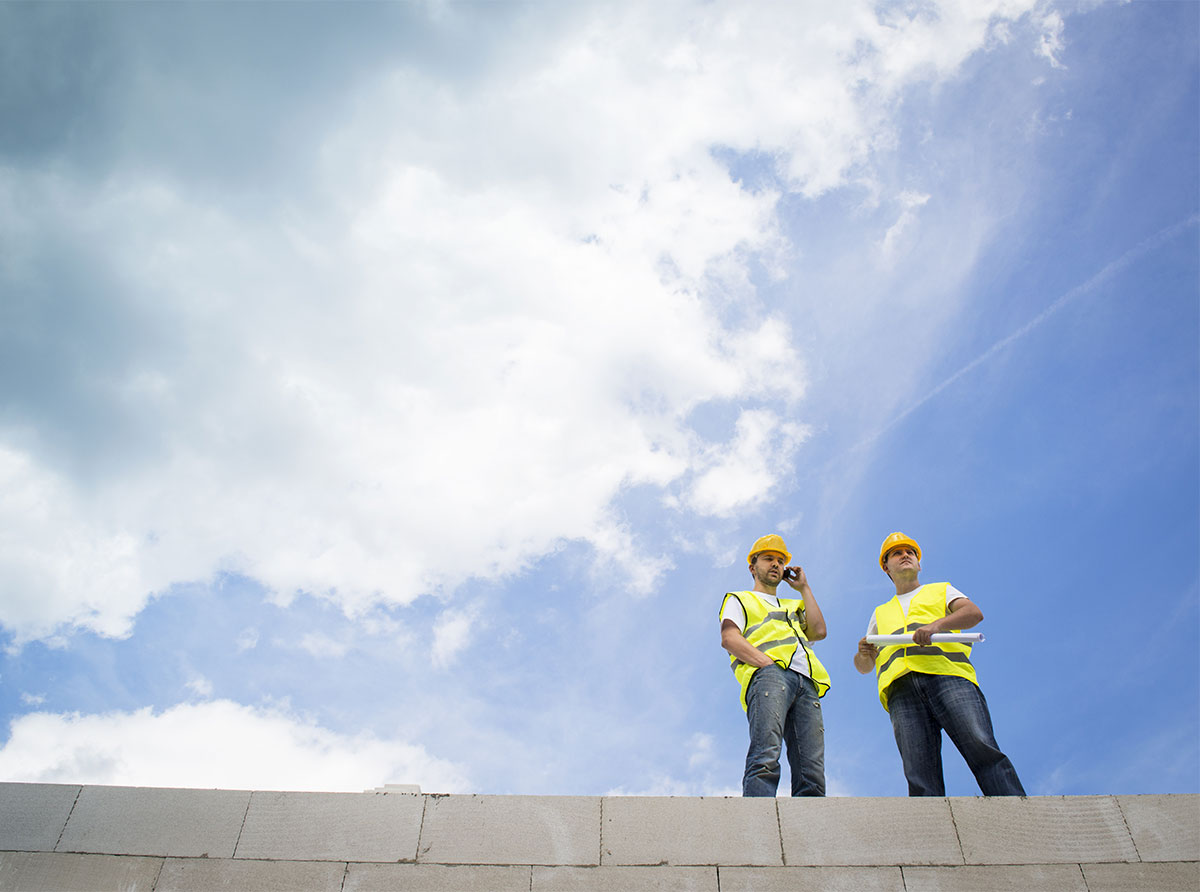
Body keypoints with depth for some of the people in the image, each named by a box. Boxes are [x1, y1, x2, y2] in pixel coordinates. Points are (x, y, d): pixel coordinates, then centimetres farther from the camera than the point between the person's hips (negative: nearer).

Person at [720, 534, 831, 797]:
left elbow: (818, 631, 20)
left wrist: (804, 588, 30)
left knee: (812, 773, -15)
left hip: (806, 682, 5)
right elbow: (729, 638, 6)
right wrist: (769, 663, -10)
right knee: (766, 758, -29)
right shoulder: (739, 599, 26)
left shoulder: (794, 605, 41)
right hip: (768, 675, -5)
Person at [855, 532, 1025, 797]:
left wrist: (936, 625, -12)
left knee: (982, 749, -24)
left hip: (948, 675, -2)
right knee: (921, 775, -15)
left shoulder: (941, 591, 30)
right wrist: (864, 653, 7)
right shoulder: (880, 613, 36)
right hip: (902, 688, 2)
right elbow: (863, 666, 33)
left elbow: (974, 613, 7)